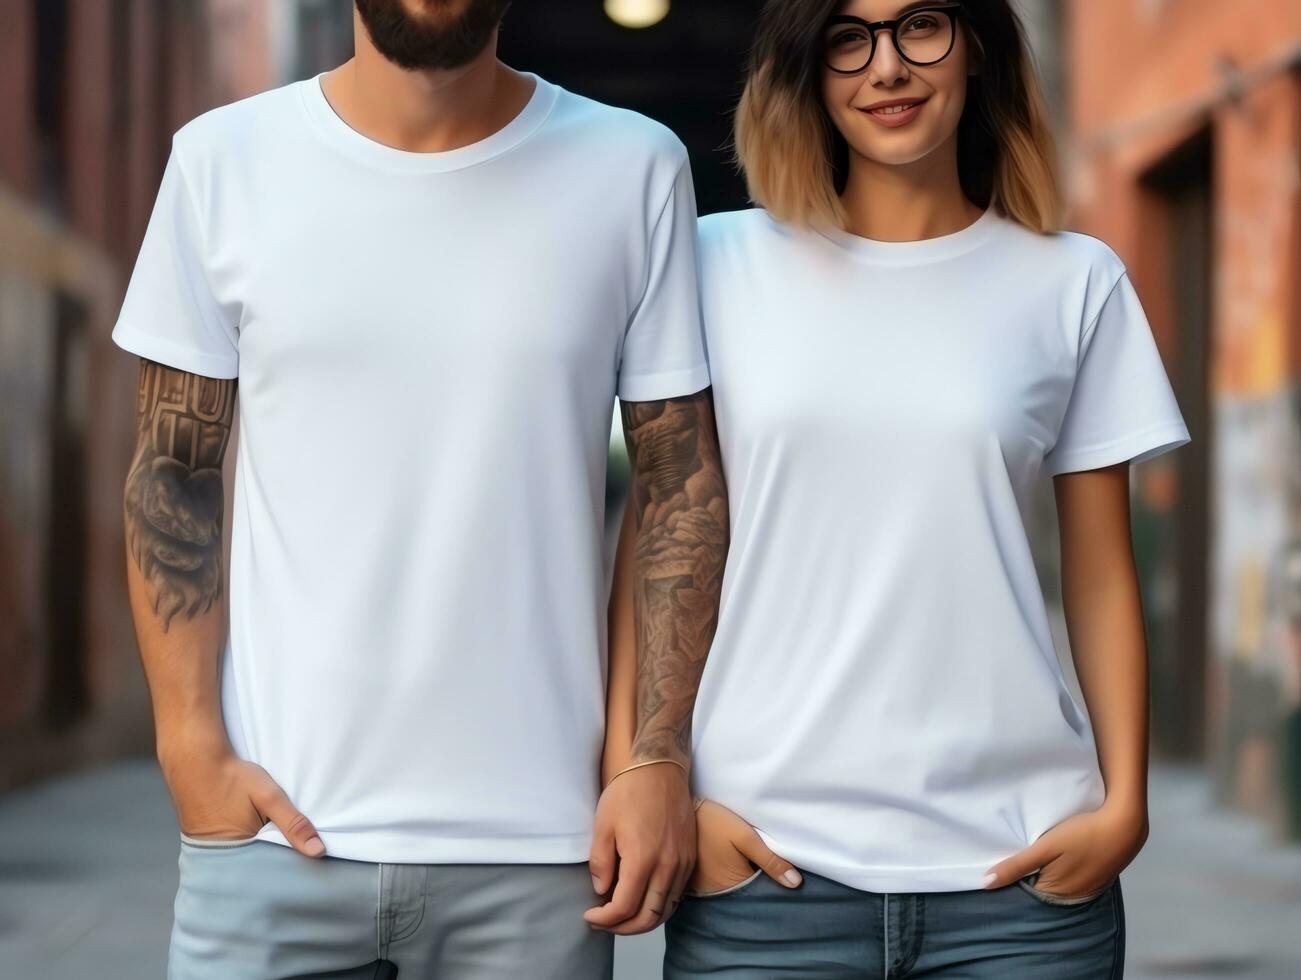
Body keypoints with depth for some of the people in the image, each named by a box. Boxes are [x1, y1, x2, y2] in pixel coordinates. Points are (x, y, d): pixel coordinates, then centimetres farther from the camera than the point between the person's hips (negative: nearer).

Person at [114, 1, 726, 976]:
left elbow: (683, 486, 3)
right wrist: (194, 748, -3)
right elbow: (172, 476, 5)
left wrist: (657, 756, -5)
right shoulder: (225, 161, 2)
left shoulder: (635, 170, 1)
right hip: (275, 828, 0)